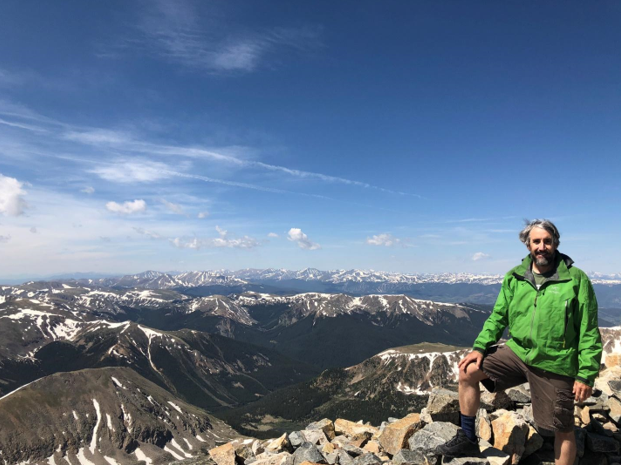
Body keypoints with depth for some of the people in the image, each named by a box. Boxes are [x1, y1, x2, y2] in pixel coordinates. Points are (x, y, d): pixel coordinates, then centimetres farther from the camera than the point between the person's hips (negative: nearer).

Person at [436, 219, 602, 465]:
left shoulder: (576, 279, -11)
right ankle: (467, 439, 9)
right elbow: (498, 316, 6)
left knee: (563, 430, 8)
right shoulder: (514, 278, 0)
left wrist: (586, 375, -10)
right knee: (468, 371, -7)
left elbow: (589, 333, -8)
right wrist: (480, 347, -4)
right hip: (517, 352, 4)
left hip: (555, 365, -3)